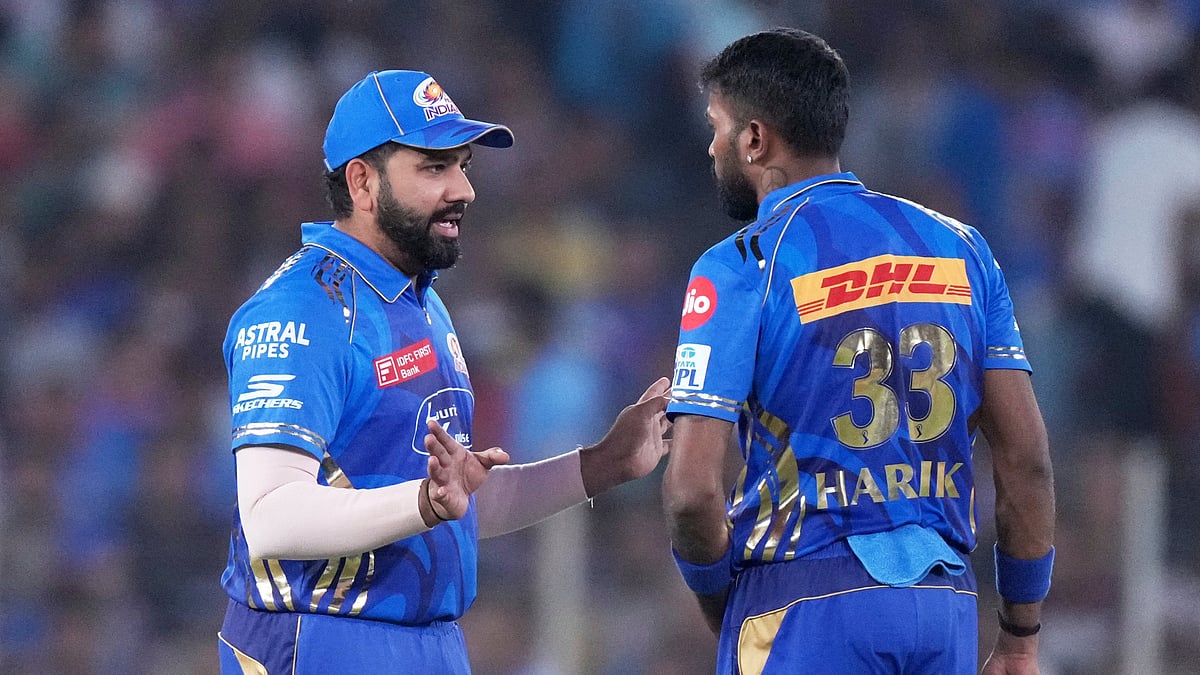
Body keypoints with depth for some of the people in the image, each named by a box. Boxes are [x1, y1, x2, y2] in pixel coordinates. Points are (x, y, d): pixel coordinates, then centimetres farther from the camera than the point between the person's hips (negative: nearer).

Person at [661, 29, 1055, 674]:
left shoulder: (740, 267, -5)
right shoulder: (959, 247, 10)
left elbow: (693, 488, -13)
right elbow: (1026, 458, 7)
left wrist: (720, 612, 5)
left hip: (806, 607, -5)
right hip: (945, 599, 5)